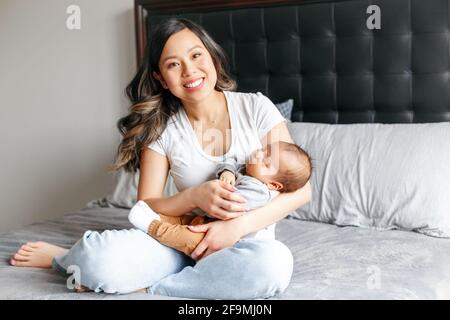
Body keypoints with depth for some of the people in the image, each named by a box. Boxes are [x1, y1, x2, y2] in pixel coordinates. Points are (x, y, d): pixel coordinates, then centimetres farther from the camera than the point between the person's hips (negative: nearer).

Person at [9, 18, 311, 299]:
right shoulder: (162, 128, -1)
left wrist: (240, 225, -21)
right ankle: (64, 257, 6)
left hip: (246, 242, 1)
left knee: (274, 262, -38)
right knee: (101, 256, -32)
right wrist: (195, 196, -21)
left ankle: (143, 286, -19)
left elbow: (300, 189, -7)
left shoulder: (255, 107, -4)